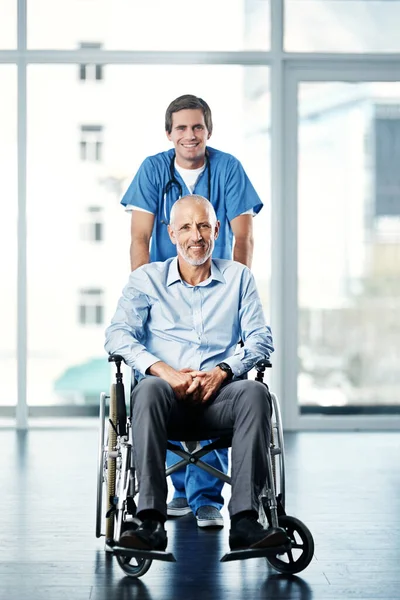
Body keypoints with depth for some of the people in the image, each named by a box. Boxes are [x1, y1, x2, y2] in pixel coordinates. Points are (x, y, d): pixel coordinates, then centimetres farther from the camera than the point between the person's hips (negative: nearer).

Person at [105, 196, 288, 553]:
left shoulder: (238, 277, 18)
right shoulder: (147, 279, 15)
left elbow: (261, 338, 9)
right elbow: (117, 335, 3)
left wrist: (222, 371, -11)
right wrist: (163, 370, -15)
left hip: (218, 395, 1)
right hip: (167, 395, -1)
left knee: (255, 393, -33)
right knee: (148, 389, -37)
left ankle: (244, 521, -39)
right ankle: (151, 522, -41)